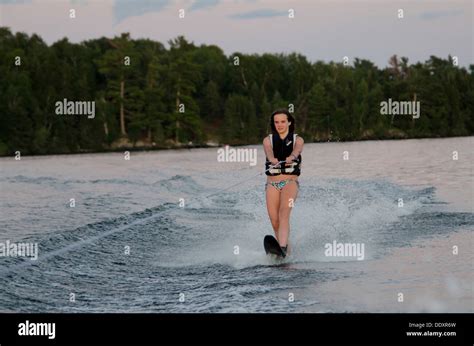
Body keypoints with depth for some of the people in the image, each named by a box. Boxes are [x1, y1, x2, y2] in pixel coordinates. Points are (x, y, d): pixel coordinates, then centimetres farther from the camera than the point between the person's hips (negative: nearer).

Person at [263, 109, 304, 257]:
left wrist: (291, 157, -41)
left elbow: (296, 150, -17)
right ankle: (287, 250, 8)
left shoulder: (297, 140, 8)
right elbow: (269, 152, -13)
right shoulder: (268, 140, 11)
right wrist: (273, 160, -37)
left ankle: (282, 248, -42)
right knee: (275, 221, -9)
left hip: (290, 182, -2)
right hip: (272, 183, 3)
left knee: (284, 213, -26)